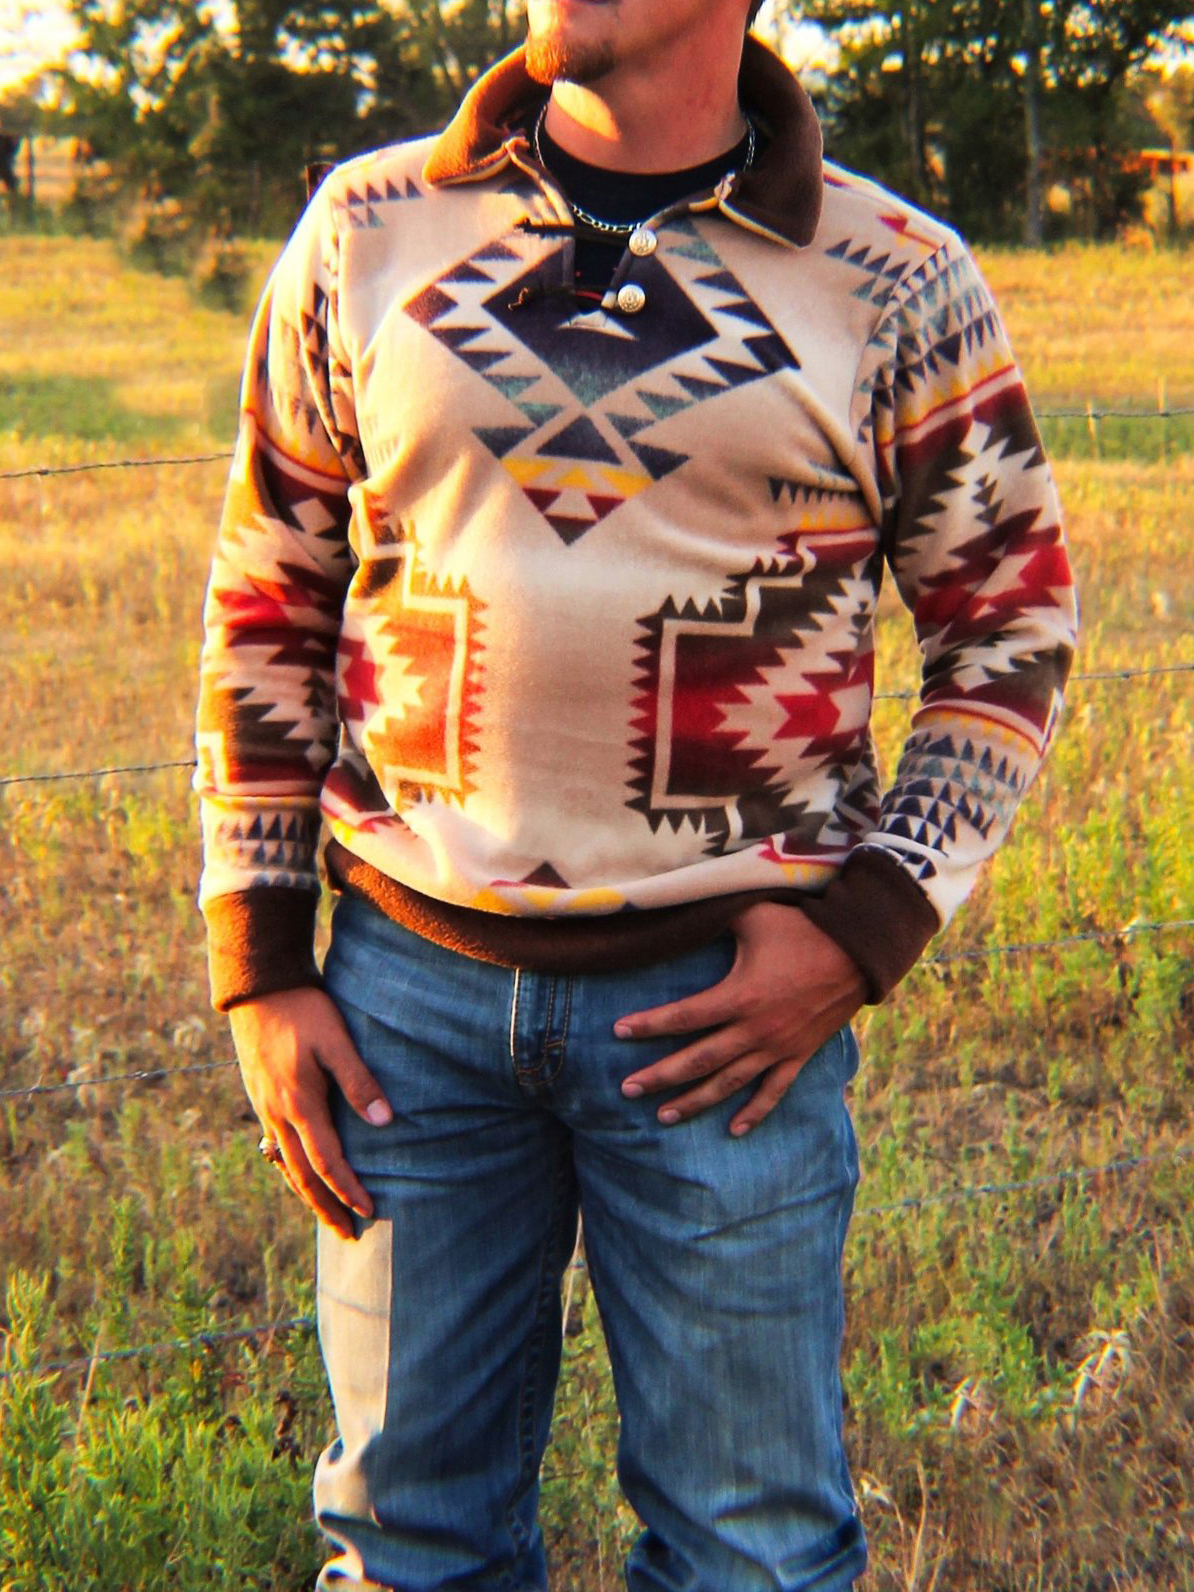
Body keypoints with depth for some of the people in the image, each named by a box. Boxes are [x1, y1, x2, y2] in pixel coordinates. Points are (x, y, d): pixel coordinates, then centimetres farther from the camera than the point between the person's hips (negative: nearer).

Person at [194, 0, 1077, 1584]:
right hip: (412, 982, 2)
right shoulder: (369, 232, 3)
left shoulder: (892, 280, -2)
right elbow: (267, 605, 9)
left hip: (724, 994, -1)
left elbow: (1014, 623, 6)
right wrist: (260, 964, 4)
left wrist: (864, 923, -7)